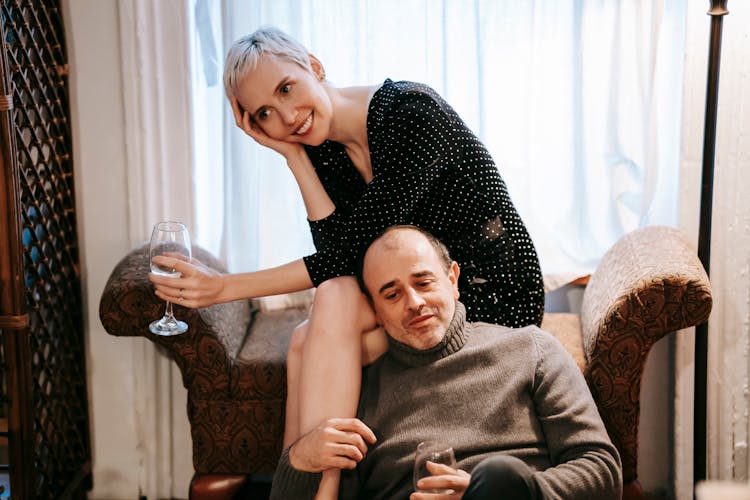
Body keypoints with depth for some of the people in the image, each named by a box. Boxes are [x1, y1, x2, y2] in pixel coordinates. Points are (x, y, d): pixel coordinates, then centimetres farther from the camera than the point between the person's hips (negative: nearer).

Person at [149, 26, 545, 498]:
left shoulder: (411, 110, -22)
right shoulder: (322, 148, 1)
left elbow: (352, 251, -24)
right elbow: (340, 251, -10)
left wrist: (227, 287, -23)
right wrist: (292, 155, -13)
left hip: (494, 297, -6)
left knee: (335, 300, -27)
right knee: (308, 343, -21)